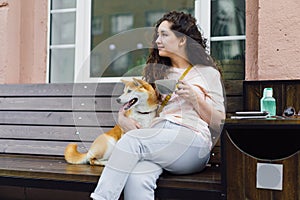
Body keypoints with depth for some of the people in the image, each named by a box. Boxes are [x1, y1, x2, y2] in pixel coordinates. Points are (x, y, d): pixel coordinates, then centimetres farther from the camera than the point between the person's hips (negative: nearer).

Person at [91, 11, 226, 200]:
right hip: (157, 139, 3)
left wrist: (195, 99, -5)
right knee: (136, 179, -32)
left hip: (191, 141, -3)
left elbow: (219, 123, 10)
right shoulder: (156, 72, 27)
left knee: (132, 140, -30)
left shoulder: (208, 73, 15)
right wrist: (122, 118, 3)